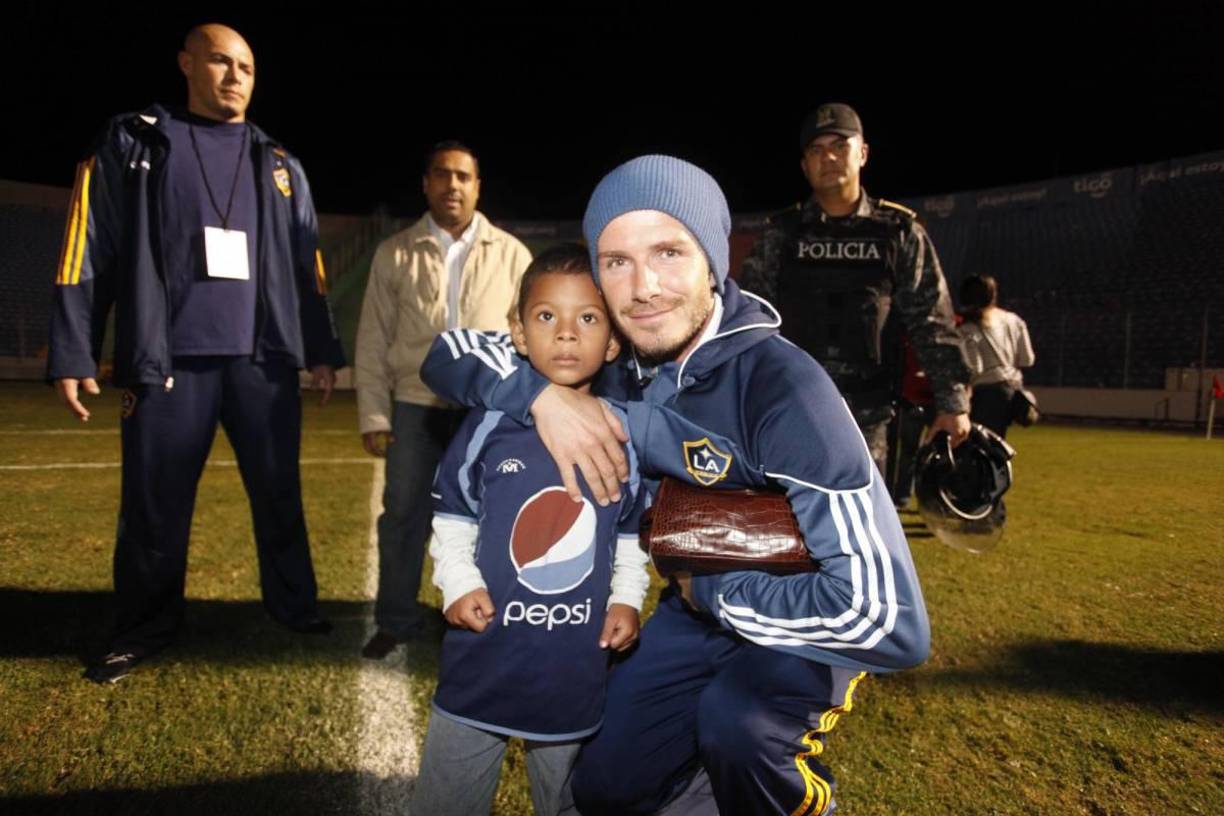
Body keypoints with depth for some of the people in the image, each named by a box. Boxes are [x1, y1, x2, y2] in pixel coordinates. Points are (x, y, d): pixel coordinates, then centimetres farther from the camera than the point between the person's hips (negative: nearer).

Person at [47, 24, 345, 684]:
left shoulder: (279, 165, 15)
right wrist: (72, 353, -2)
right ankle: (143, 631, 23)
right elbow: (88, 250, 3)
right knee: (154, 507, 5)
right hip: (168, 361, -2)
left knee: (280, 496, 7)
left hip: (265, 361, 2)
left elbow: (307, 266, 15)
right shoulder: (132, 144, 8)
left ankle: (295, 607, 22)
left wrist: (322, 350, 13)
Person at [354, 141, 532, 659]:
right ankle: (395, 622, 22)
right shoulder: (394, 254, 7)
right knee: (402, 516, 5)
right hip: (416, 406, 1)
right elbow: (373, 341, 6)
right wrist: (373, 415, 0)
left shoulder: (511, 254, 6)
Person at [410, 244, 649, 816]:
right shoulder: (488, 427, -11)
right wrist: (458, 584, -15)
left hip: (577, 670, 2)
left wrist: (626, 599, -6)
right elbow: (452, 523, 0)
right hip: (482, 664, -1)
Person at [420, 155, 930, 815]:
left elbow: (887, 617, -37)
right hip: (701, 603, 5)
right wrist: (540, 394, -27)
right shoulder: (608, 365, -14)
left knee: (733, 719, -34)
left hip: (802, 623, -5)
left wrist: (711, 589, -24)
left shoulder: (783, 387, -33)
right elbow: (449, 355, -7)